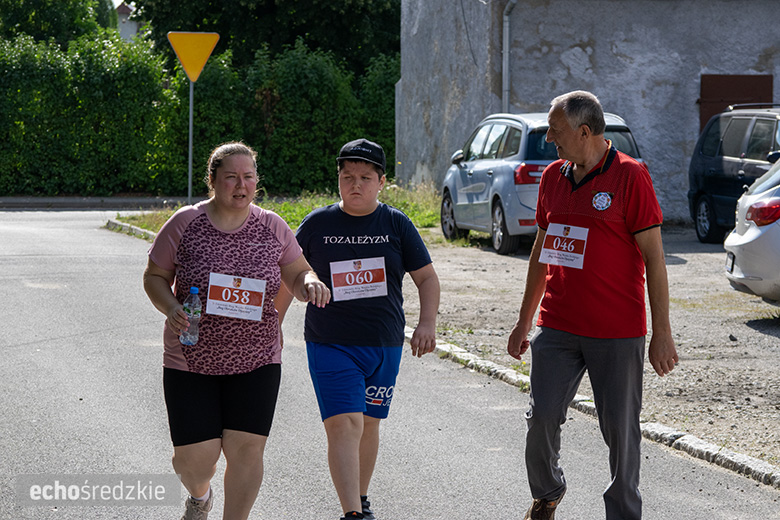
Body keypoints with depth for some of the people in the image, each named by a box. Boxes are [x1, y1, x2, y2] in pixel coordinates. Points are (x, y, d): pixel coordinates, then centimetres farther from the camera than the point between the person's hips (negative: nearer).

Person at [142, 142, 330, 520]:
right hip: (191, 360, -1)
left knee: (246, 450, -8)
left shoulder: (272, 227, 1)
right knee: (195, 457, -2)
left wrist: (310, 283, -17)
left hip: (255, 361, 1)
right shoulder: (185, 223, -5)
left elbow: (298, 277, 8)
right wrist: (171, 308, -18)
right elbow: (154, 277, 2)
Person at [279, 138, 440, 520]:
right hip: (330, 345, -2)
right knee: (343, 424, -15)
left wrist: (427, 323, -7)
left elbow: (426, 277, 6)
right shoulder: (317, 224, 1)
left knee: (368, 424, 12)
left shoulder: (397, 224, 3)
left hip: (384, 345, 2)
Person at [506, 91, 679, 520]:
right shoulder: (553, 176, 10)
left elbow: (653, 256, -8)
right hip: (556, 327, 5)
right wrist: (524, 321, 22)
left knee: (620, 428, 1)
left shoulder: (629, 176, -8)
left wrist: (661, 332, -10)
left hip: (618, 332, -5)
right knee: (542, 417, 0)